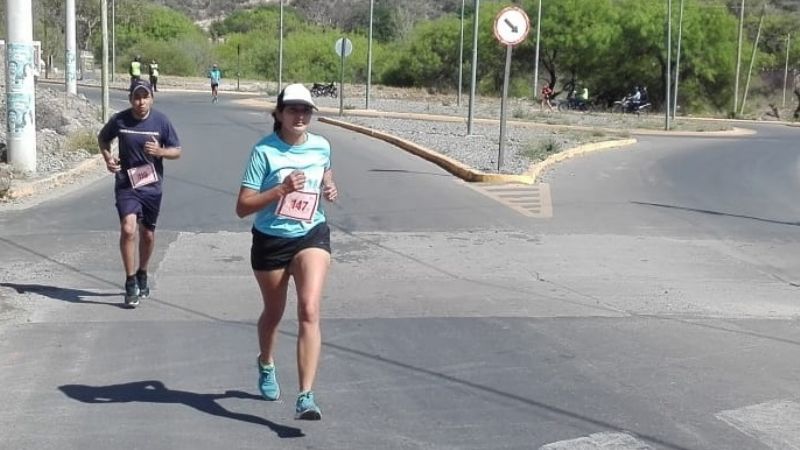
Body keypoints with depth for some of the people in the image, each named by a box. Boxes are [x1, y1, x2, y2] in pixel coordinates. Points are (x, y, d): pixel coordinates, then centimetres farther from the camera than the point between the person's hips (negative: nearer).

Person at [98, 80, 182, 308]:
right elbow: (102, 138, 14)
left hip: (152, 185, 2)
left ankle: (142, 275, 37)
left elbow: (177, 151, 1)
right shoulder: (119, 120, -6)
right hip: (126, 184, -2)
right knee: (128, 229, -18)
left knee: (147, 233, 14)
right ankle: (130, 283, -9)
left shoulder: (161, 121, -5)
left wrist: (160, 151, -20)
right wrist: (108, 157, -5)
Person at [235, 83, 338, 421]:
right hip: (270, 240, -1)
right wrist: (281, 189, -28)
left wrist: (329, 188, 0)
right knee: (273, 313, 18)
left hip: (312, 235, 1)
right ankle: (266, 365, 52)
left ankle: (306, 397, -19)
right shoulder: (264, 151, -14)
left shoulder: (321, 146, -1)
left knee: (309, 311, -18)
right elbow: (242, 207, -17)